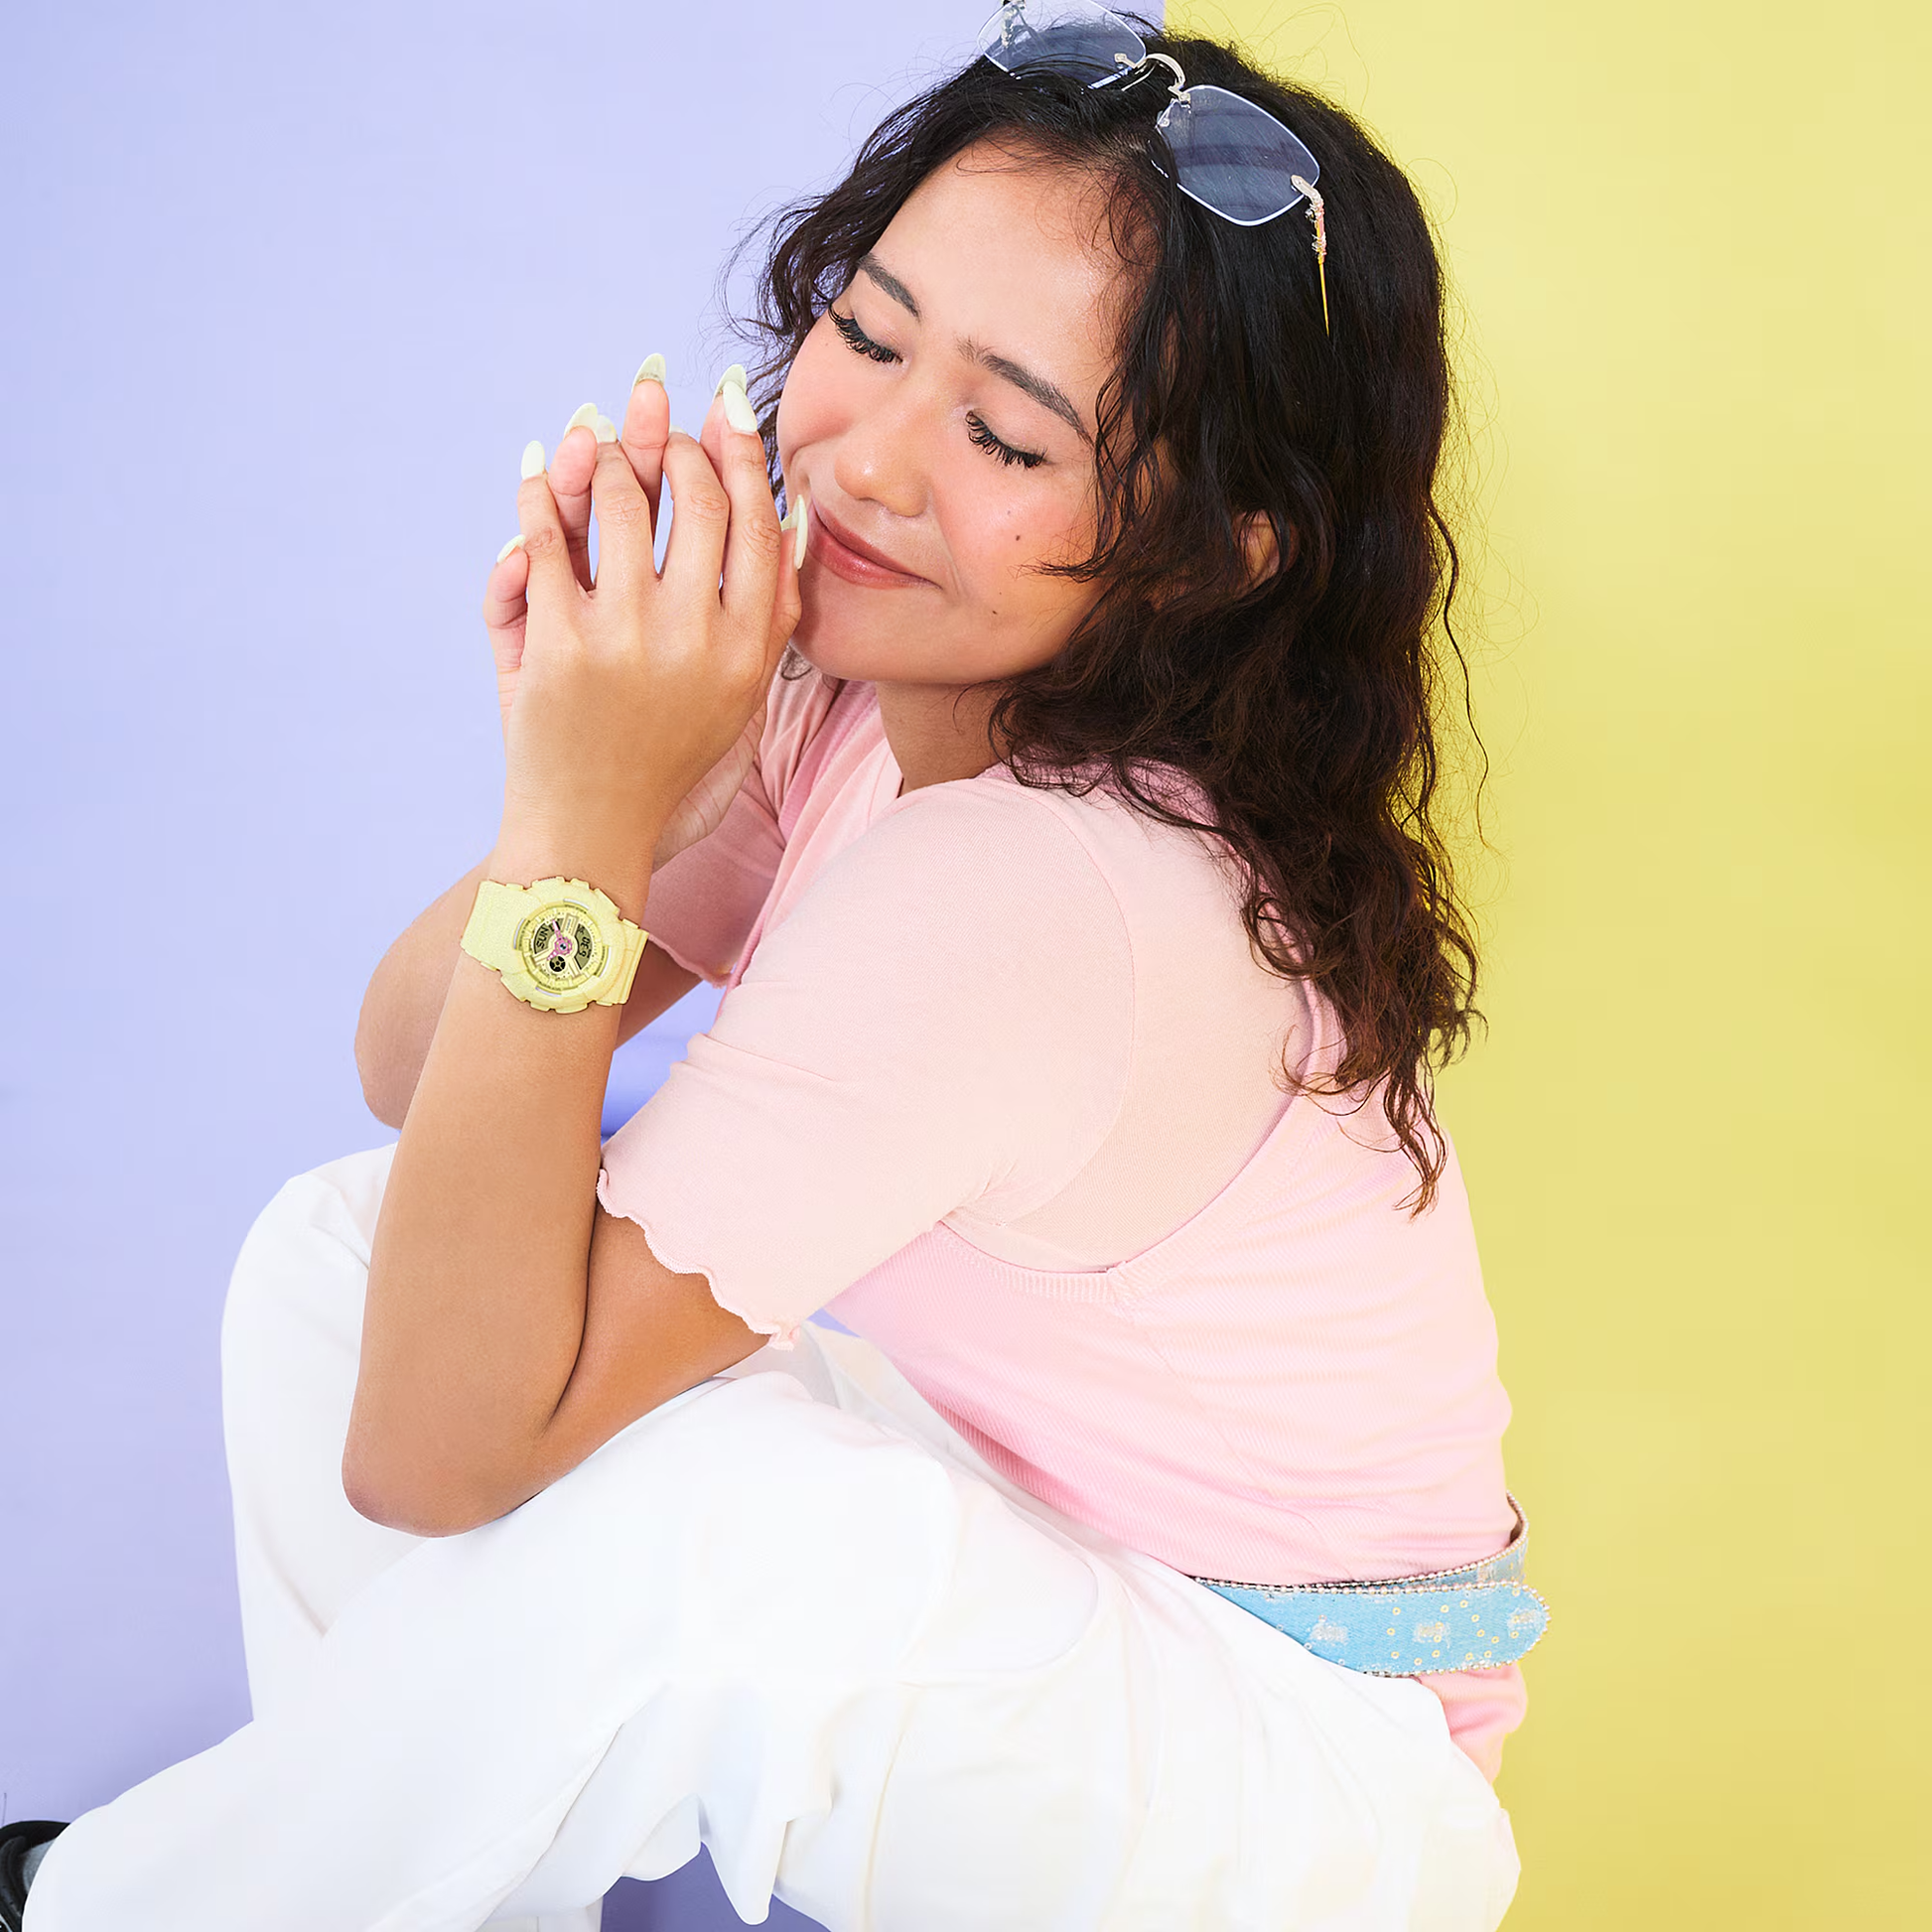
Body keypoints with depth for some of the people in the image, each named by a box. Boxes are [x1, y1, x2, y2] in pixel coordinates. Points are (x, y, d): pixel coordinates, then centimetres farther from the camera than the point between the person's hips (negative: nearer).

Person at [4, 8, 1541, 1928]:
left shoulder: (1033, 892, -34)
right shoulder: (844, 671, -10)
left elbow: (433, 1448, -29)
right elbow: (414, 1073, -5)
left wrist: (587, 827, -34)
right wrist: (588, 760, -23)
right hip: (1032, 1590, 7)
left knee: (693, 1498, -34)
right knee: (343, 1246, -5)